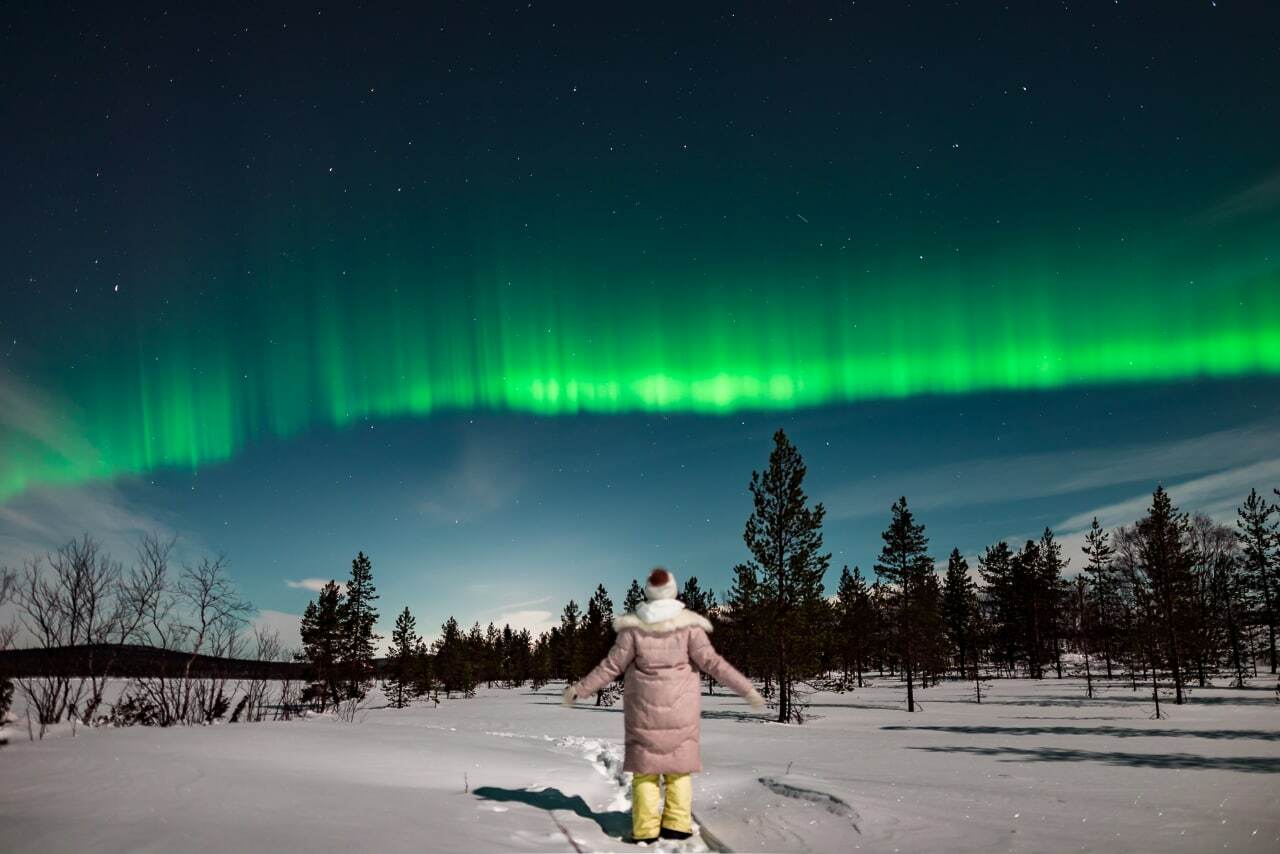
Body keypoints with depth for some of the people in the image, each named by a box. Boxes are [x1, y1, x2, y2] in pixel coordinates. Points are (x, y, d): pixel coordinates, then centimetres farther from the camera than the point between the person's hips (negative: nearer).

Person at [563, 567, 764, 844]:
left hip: (644, 707, 0)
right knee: (679, 764, 11)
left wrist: (580, 689, 6)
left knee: (644, 764, 8)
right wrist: (746, 688, -4)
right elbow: (711, 662, -10)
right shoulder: (688, 624, -8)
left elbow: (611, 666, -5)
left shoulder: (633, 626, -6)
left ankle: (645, 829, 5)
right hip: (680, 707, 0)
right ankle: (677, 824, 7)